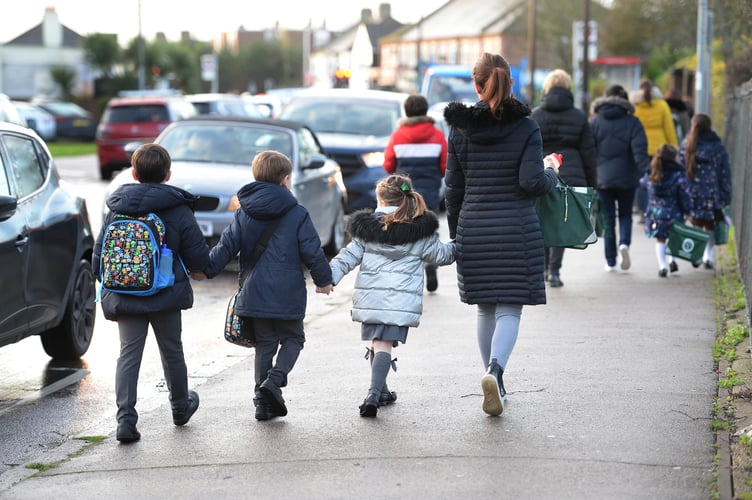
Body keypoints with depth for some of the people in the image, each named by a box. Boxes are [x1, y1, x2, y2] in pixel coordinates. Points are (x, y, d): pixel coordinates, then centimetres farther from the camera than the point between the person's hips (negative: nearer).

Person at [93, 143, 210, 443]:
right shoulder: (178, 210, -8)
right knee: (172, 351, 17)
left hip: (125, 297, 1)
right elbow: (198, 259, -7)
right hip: (166, 297, -1)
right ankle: (181, 407, 37)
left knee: (128, 354, 3)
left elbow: (99, 255, 4)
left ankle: (125, 419, -10)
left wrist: (108, 295, 16)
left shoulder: (115, 210, 1)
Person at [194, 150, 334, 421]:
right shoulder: (297, 214, -5)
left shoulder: (243, 213, 5)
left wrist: (207, 269, 8)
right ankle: (274, 379, -11)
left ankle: (264, 401, 9)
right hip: (287, 295, -4)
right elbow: (312, 252, -4)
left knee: (265, 344, 14)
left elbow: (227, 246, 0)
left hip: (253, 294, 4)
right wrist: (323, 279, 10)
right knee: (293, 339, 14)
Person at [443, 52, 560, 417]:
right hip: (516, 230, -3)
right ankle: (495, 371, -25)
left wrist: (455, 235, 16)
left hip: (473, 228, 3)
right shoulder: (526, 127, -5)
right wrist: (551, 173, 9)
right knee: (510, 309, -2)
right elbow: (532, 181, -14)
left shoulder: (459, 129, 3)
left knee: (486, 309, 15)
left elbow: (453, 188, 7)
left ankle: (494, 379, 24)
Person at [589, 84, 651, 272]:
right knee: (625, 215, 16)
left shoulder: (594, 122, 0)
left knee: (608, 219, 8)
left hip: (602, 178, 0)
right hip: (626, 178, 0)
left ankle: (611, 262, 6)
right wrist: (646, 172, -11)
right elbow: (640, 151, -13)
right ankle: (624, 244, -12)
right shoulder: (632, 122, -3)